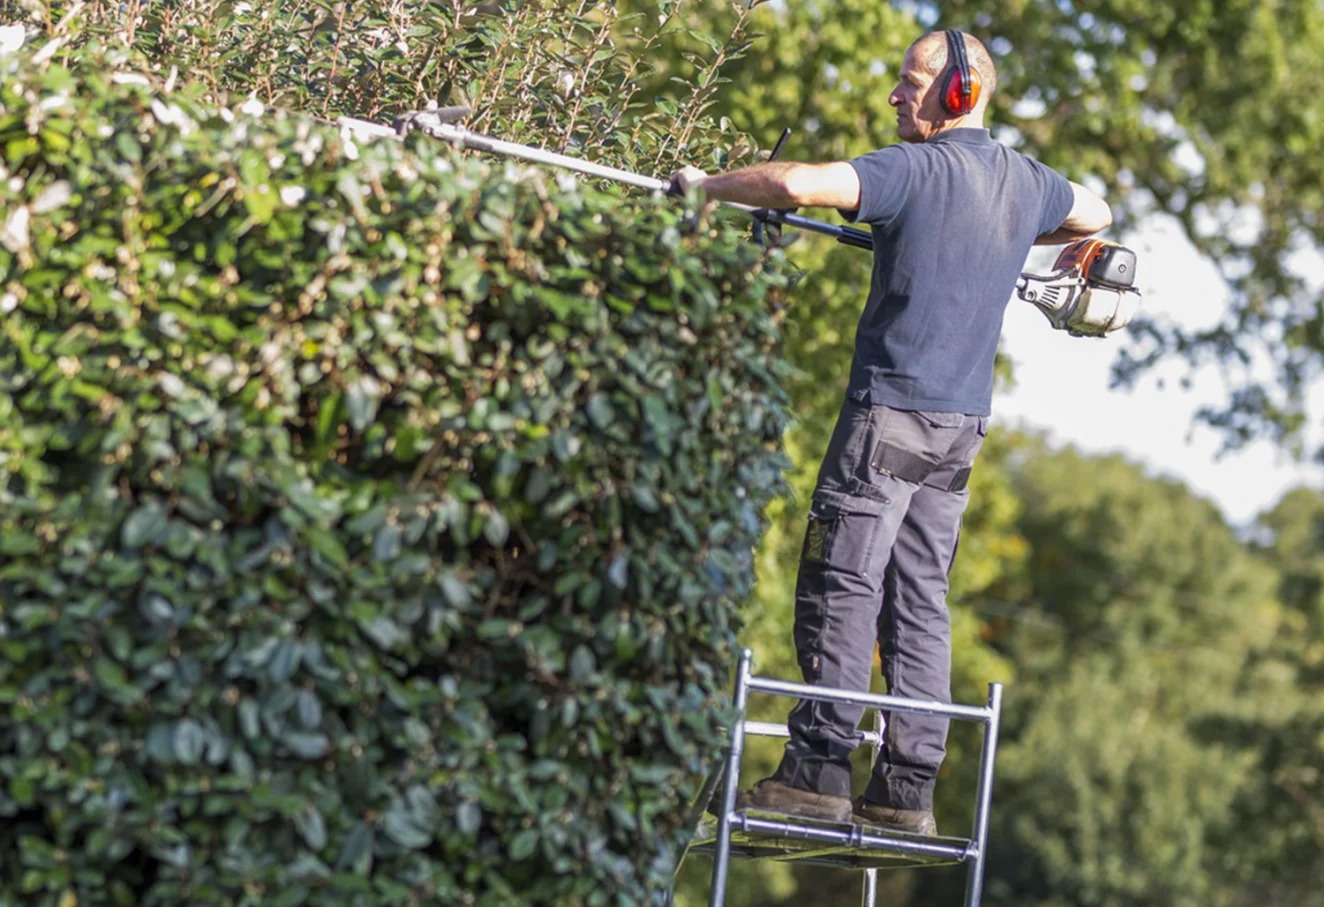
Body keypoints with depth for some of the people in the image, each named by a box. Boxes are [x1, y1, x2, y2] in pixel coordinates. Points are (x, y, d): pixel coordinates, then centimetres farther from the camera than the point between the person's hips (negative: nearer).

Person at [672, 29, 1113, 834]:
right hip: (964, 419, 7)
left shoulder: (916, 170, -11)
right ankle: (909, 789, 6)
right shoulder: (1026, 181, 11)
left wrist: (706, 186, -8)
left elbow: (796, 184, -23)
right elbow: (1097, 215, 33)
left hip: (893, 409, -7)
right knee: (920, 597, 8)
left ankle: (819, 770, -6)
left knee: (842, 585, -4)